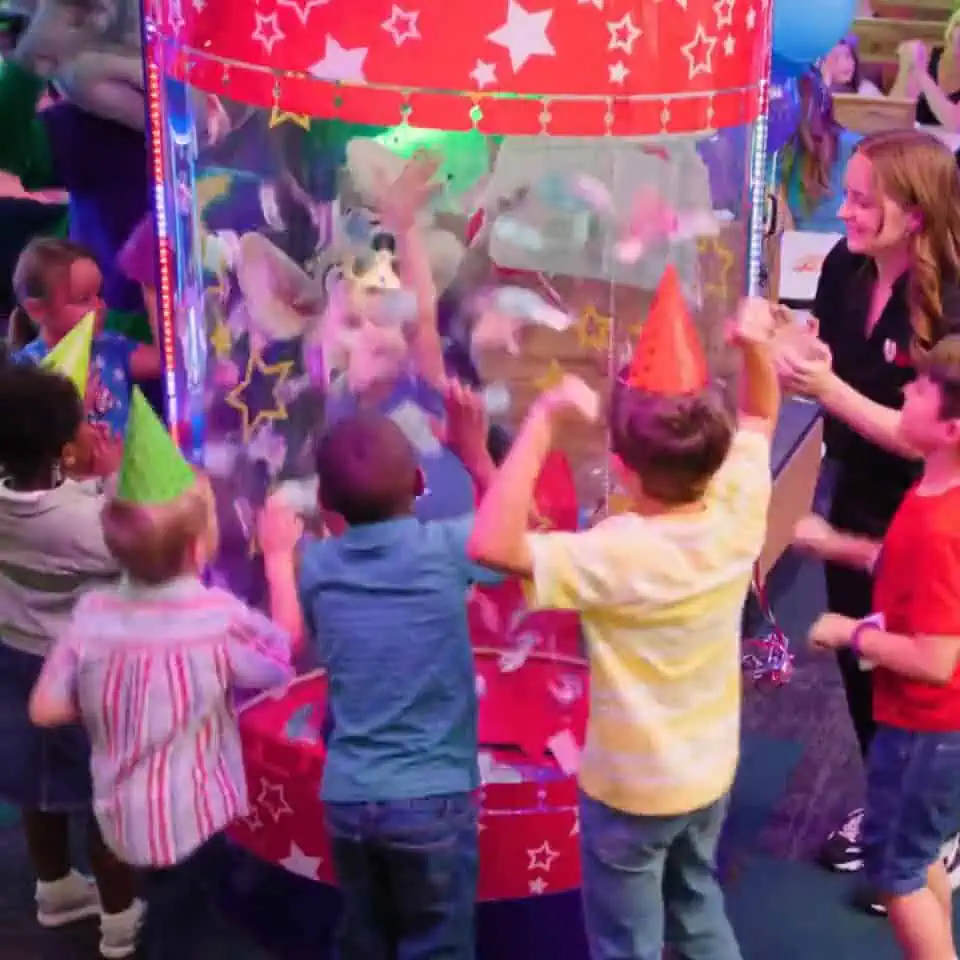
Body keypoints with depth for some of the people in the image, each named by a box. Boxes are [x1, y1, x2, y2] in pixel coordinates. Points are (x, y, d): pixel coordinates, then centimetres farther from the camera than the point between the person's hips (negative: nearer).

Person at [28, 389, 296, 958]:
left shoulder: (92, 612, -14)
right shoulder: (220, 618, -24)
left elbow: (46, 710, -11)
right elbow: (283, 660, -8)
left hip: (123, 814, 4)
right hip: (191, 817, -4)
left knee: (164, 914, 29)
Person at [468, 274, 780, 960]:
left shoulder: (619, 555, -35)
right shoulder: (739, 515, -16)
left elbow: (491, 544, -43)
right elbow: (761, 418, 2)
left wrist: (544, 419, -44)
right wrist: (757, 349, -17)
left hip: (630, 787, -6)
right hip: (710, 772, 6)